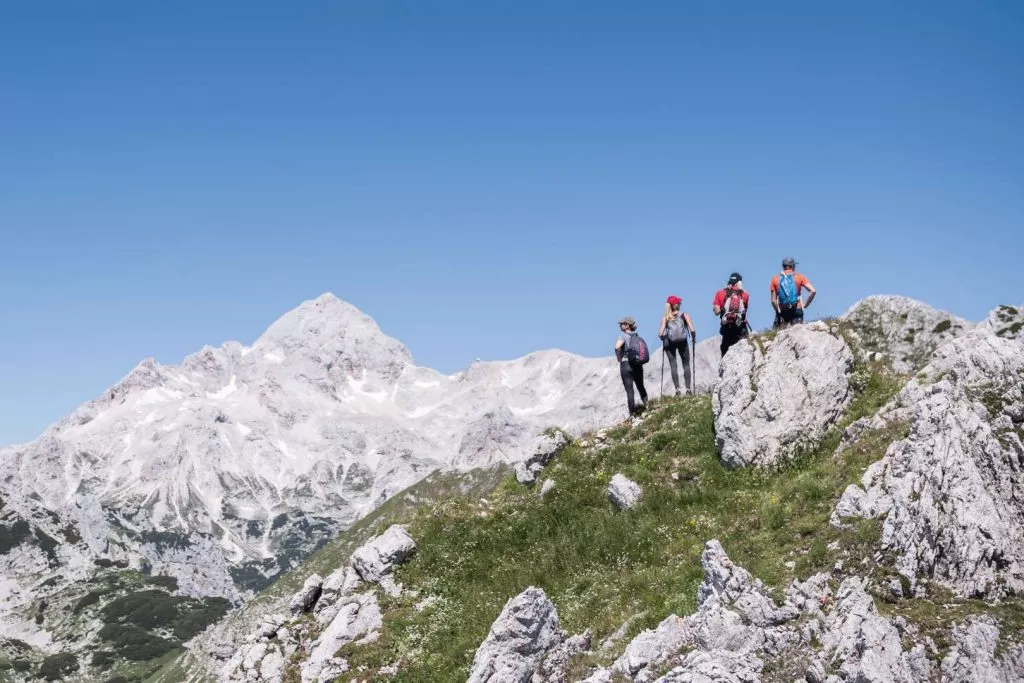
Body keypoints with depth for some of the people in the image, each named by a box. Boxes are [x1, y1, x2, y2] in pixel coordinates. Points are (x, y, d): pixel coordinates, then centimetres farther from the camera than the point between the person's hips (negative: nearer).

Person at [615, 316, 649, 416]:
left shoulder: (623, 335, -9)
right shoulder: (637, 336, 10)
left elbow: (617, 346, -27)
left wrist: (619, 358, -13)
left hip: (626, 364, -5)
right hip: (638, 364, 5)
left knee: (629, 390, -1)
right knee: (640, 387, 23)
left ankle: (632, 413, -1)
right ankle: (646, 405, 19)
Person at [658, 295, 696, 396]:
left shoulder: (665, 317, 1)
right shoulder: (684, 315, -1)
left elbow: (660, 333, -9)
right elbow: (692, 330, -11)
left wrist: (663, 340, 10)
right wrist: (694, 338, 7)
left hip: (669, 343, 1)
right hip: (682, 342, -1)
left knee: (673, 366, 2)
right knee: (686, 365, 10)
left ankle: (677, 389, -6)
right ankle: (688, 388, 2)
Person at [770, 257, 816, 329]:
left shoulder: (775, 279, 6)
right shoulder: (799, 277, 3)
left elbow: (773, 301, 2)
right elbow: (813, 291, -7)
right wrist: (805, 305, 1)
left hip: (783, 312, 1)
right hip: (797, 311, -1)